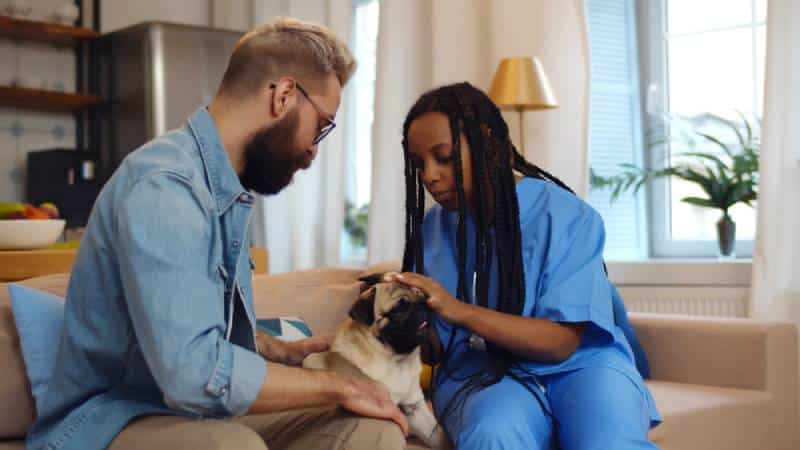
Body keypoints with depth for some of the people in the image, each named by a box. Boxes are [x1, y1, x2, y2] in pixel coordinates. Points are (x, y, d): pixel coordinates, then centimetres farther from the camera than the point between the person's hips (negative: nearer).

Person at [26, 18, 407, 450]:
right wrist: (338, 385, -19)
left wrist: (282, 352, 11)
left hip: (198, 413, 8)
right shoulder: (162, 186, -21)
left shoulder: (227, 188, 9)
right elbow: (194, 371, -31)